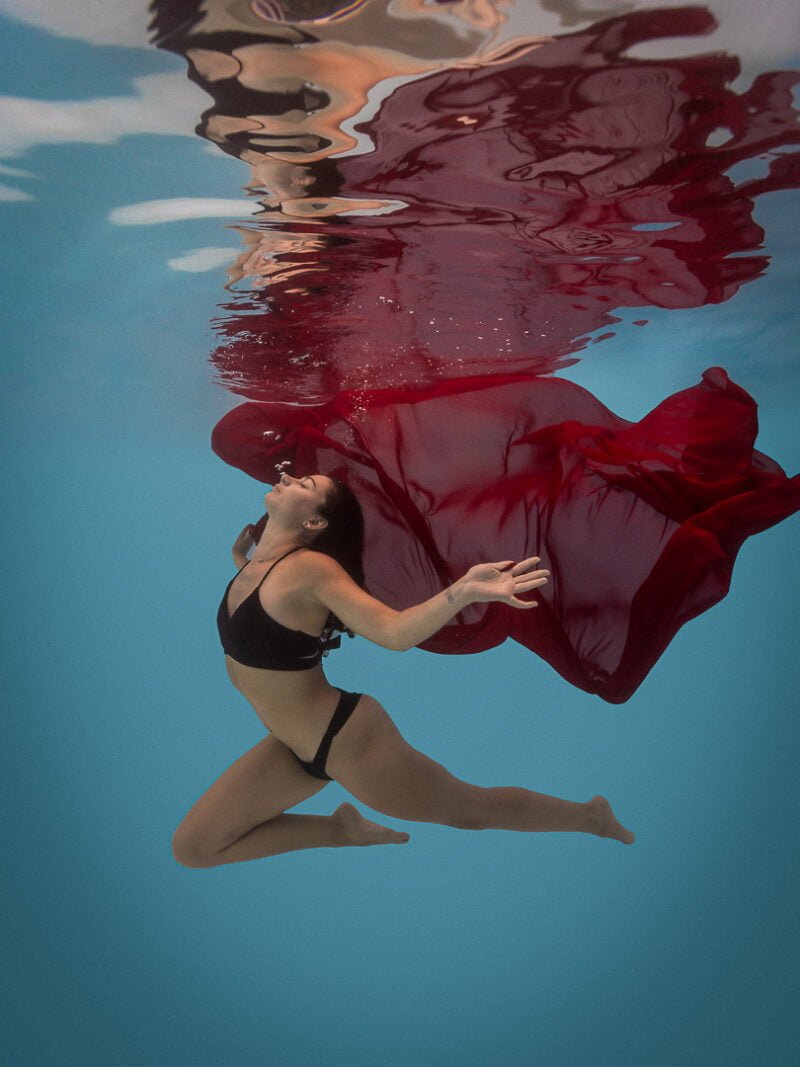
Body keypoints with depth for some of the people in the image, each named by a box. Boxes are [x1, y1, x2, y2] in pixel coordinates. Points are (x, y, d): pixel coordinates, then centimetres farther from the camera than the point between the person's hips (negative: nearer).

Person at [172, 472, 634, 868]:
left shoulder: (310, 567, -22)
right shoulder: (257, 562, 2)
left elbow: (393, 630, -35)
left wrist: (463, 590, -51)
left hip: (345, 740, -8)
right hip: (292, 748, 8)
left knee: (469, 808, 11)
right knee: (192, 847, 8)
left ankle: (591, 816, 36)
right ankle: (343, 831, 17)